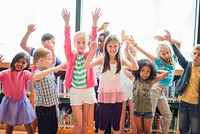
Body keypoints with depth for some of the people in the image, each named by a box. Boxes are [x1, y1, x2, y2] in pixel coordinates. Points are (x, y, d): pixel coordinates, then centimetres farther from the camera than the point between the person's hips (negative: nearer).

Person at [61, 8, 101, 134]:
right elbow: (67, 42, -18)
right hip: (75, 91, -2)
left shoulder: (89, 55, -2)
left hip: (88, 90, 2)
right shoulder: (71, 55, -4)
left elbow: (94, 41, -14)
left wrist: (95, 22, -27)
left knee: (84, 121, 14)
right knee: (78, 123, 0)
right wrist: (67, 23, -32)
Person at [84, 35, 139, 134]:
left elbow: (135, 67, -18)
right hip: (104, 95, -1)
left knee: (116, 124, 12)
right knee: (103, 123, 9)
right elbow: (87, 66, -19)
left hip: (118, 95, 1)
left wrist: (128, 51, -23)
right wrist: (92, 51, -27)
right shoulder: (102, 60, -5)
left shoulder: (121, 60, -2)